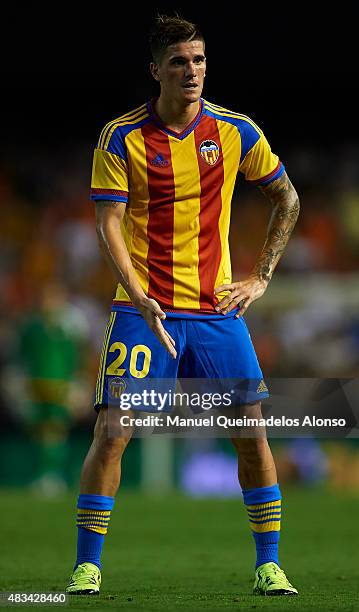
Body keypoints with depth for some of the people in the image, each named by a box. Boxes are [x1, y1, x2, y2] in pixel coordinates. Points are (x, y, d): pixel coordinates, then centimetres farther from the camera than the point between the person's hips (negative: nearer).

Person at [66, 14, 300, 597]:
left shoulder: (236, 132, 2)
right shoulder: (121, 138, -5)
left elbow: (288, 200, 15)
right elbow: (108, 224, -10)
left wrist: (261, 277, 8)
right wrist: (139, 298, -24)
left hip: (217, 309, 2)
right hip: (142, 310, -2)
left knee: (252, 432, -3)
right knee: (112, 433, -9)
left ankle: (268, 566, 9)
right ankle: (87, 567, 2)